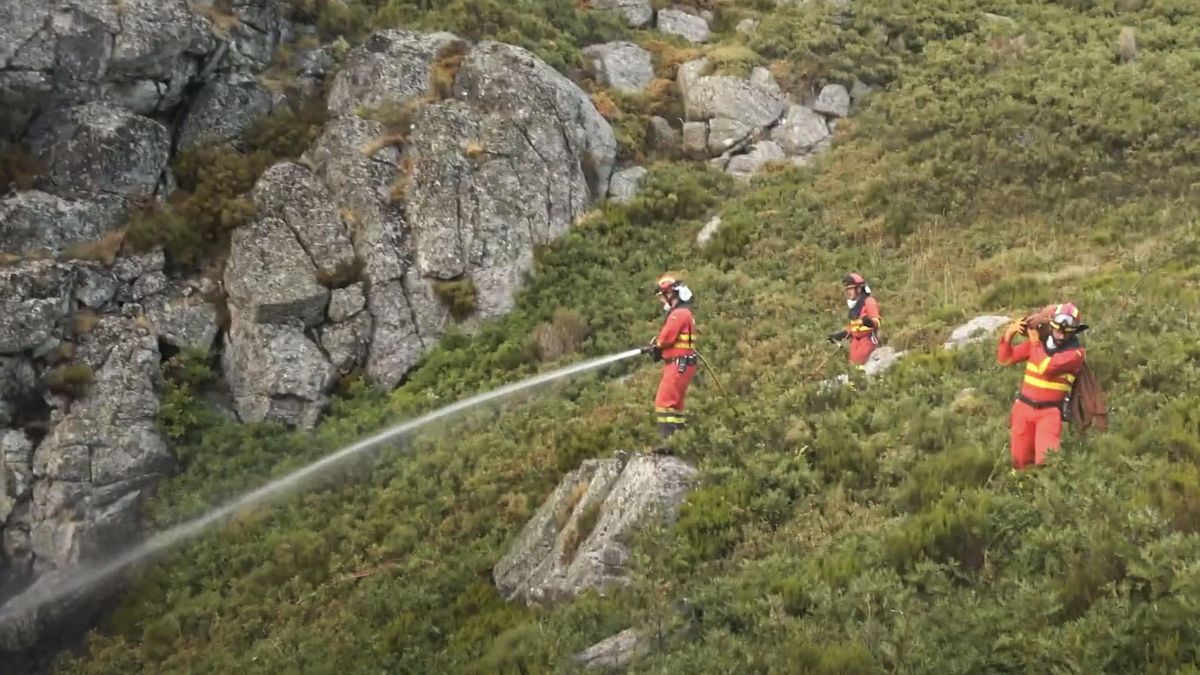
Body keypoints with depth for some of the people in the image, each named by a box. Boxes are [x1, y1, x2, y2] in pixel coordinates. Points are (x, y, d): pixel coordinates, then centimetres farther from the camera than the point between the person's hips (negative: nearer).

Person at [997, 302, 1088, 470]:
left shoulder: (1075, 352, -11)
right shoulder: (1037, 341, 3)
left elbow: (1047, 368, -25)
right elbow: (1005, 359, 4)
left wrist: (1035, 342, -13)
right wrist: (1008, 335, -13)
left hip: (1049, 412, -4)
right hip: (1024, 406, 4)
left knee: (1046, 460, -17)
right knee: (1020, 461, 10)